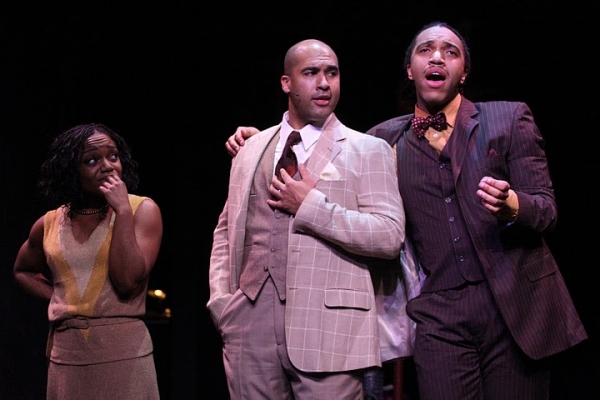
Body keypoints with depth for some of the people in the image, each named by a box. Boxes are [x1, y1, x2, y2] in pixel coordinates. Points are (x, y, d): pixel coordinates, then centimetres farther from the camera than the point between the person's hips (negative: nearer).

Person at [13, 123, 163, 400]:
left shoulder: (143, 210, -4)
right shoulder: (49, 224, 6)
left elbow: (128, 281, -16)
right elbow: (23, 271, 26)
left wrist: (123, 210, -15)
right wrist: (55, 297, 8)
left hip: (124, 351, -3)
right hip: (66, 353, 3)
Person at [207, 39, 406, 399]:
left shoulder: (368, 150, 3)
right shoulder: (252, 149, 16)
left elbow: (390, 236, -7)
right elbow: (226, 229, 22)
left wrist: (311, 206, -11)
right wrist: (221, 299, 9)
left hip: (328, 329, -3)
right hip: (251, 322, 4)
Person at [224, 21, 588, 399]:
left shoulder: (510, 118, 5)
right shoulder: (387, 138, 11)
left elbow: (546, 210, 2)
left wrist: (512, 206, -21)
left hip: (518, 306, -1)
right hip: (440, 315, 1)